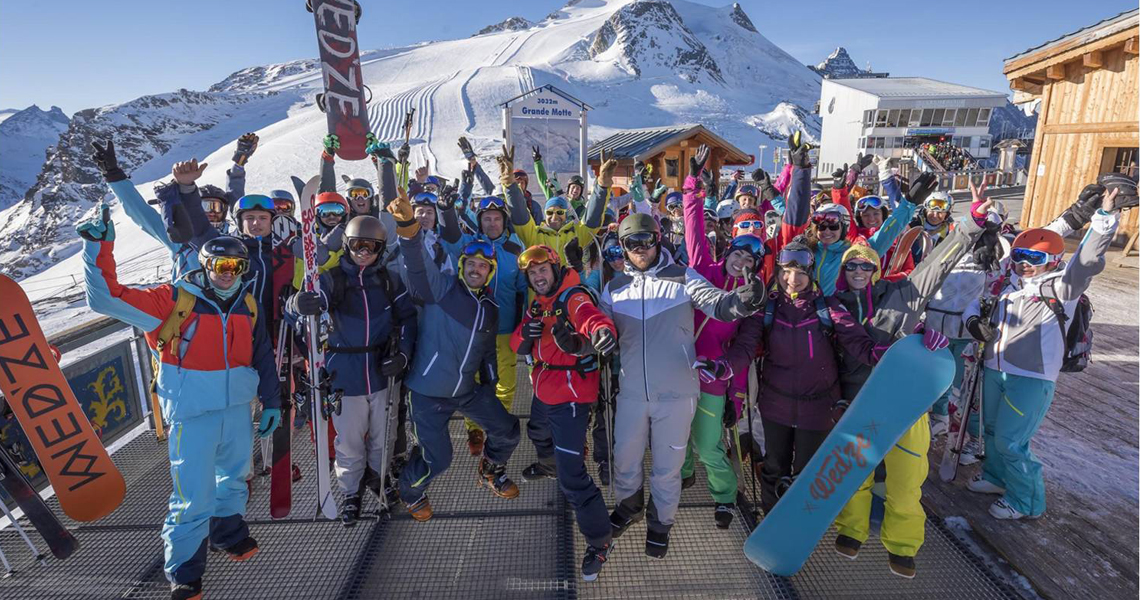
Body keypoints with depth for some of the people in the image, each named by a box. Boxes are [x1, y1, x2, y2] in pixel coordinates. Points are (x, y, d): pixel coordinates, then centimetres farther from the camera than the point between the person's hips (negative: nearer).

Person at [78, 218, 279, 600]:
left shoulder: (247, 304, 5)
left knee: (234, 478, 23)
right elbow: (108, 297, -14)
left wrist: (271, 401, 12)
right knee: (194, 494, -1)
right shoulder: (175, 300, -9)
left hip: (237, 407, 5)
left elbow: (262, 355, 11)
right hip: (192, 411, -5)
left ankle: (228, 533, 49)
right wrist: (99, 246, -23)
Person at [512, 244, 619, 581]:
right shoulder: (539, 304, 9)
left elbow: (591, 317, -41)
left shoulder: (573, 298, -18)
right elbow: (519, 347, 6)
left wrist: (602, 331, -65)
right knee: (539, 434, 36)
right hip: (544, 389, 9)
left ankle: (600, 541, 7)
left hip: (569, 395, -9)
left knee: (571, 476, -11)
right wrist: (525, 333, -19)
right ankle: (548, 463, 70)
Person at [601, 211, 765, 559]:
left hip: (676, 393, -2)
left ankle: (660, 524, 38)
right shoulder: (615, 288, 5)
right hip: (632, 393, 3)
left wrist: (741, 300, -39)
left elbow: (715, 303, -17)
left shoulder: (682, 278, -4)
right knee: (625, 459, 18)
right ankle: (629, 507, 48)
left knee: (667, 466, 12)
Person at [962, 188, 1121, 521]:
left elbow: (1087, 261, -26)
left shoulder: (1060, 289, -10)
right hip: (994, 369, 7)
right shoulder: (1008, 285, 9)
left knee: (1010, 441, -2)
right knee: (993, 430, 21)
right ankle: (997, 475, 44)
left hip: (1031, 378, -7)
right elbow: (977, 302, 21)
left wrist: (1105, 216, -38)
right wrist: (974, 320, -2)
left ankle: (1027, 501, 19)